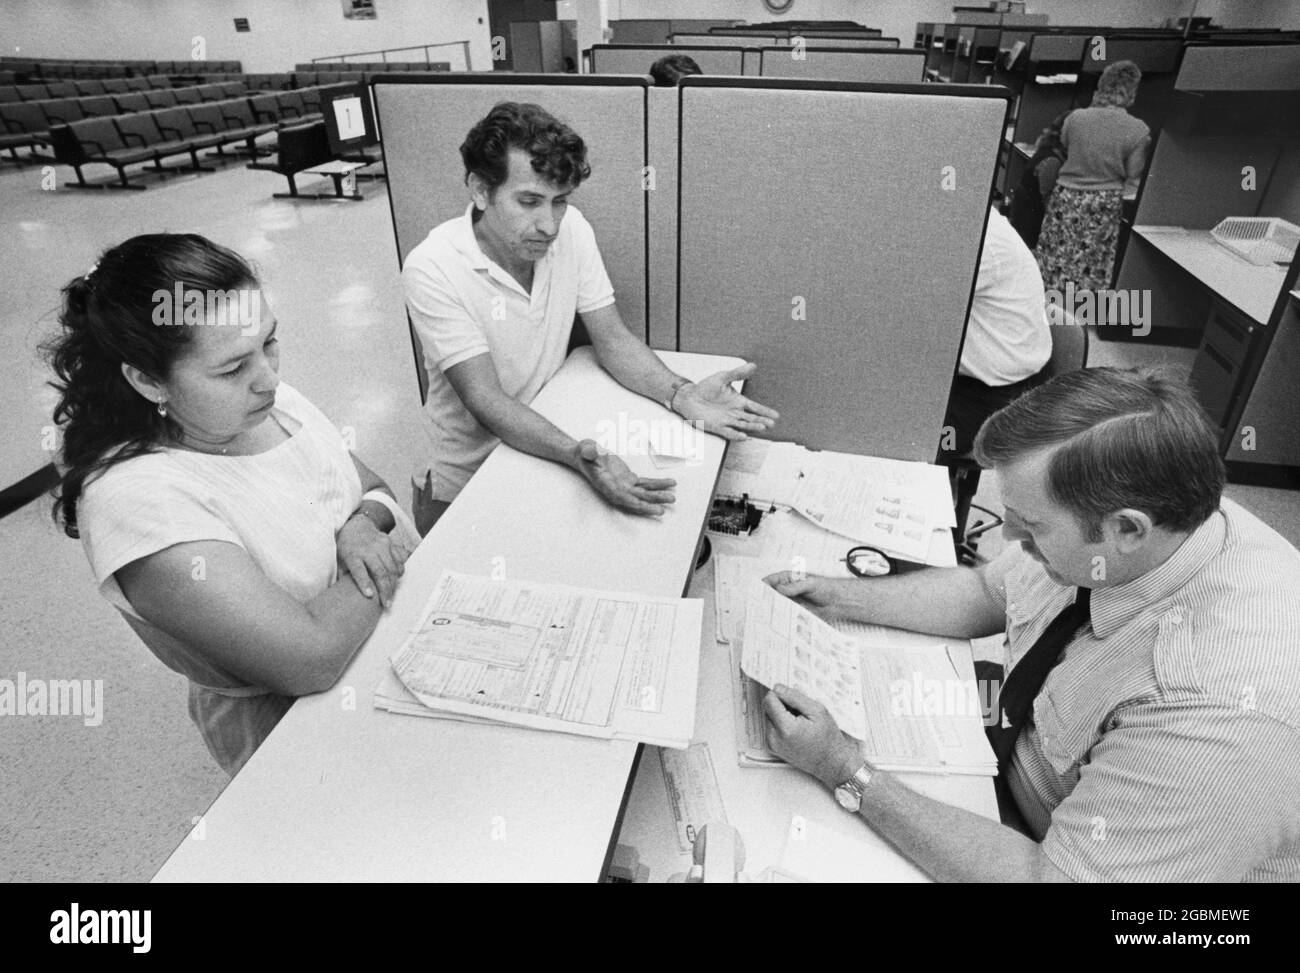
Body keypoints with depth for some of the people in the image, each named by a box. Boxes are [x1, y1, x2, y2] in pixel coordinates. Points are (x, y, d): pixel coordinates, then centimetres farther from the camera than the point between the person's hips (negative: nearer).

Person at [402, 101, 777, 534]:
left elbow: (612, 339, -5)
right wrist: (576, 455, -44)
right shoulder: (433, 269, -22)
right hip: (466, 480, -3)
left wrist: (681, 394, -24)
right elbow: (485, 400, -27)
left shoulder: (571, 229, -8)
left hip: (549, 445, 4)